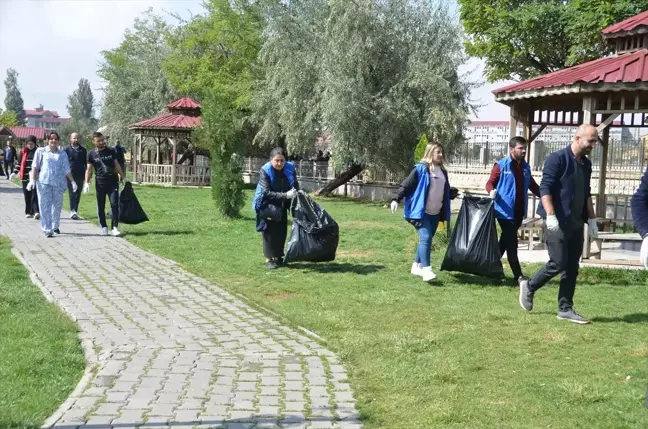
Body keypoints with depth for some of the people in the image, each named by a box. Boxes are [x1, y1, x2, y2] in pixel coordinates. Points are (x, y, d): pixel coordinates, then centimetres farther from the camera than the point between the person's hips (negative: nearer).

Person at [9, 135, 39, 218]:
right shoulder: (23, 152, 7)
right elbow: (19, 163, 12)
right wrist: (14, 172, 5)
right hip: (25, 177, 2)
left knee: (35, 194, -11)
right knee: (27, 196, 5)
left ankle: (36, 211, -17)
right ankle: (28, 212, 13)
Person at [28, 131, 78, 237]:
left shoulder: (63, 154, 14)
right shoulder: (41, 151, 10)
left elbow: (66, 170, 14)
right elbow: (35, 167, 7)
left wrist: (72, 181, 6)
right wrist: (32, 179, -4)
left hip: (58, 182, 2)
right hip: (44, 182, -2)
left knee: (57, 205, 6)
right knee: (45, 206, -6)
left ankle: (55, 226, 23)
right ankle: (47, 230, -8)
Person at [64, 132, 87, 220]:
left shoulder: (83, 150, 11)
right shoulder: (67, 150, 4)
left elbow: (86, 163, 14)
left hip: (80, 176, 3)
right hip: (70, 175, -3)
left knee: (78, 195, 7)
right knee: (72, 194, -11)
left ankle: (75, 212, 16)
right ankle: (73, 211, -18)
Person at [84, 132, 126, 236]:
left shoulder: (111, 151, 6)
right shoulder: (91, 154, 3)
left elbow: (117, 165, 13)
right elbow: (89, 169, 4)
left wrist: (123, 177, 12)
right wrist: (87, 183, -5)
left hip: (113, 182, 0)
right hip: (100, 183, 0)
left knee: (114, 204, -8)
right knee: (101, 207, 5)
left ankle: (114, 227, -7)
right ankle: (104, 227, 16)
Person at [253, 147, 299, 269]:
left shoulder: (289, 168, -12)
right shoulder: (265, 171, -22)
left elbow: (296, 186, -2)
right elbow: (266, 192, -28)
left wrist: (295, 194, -24)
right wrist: (285, 195, -38)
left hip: (282, 205, 4)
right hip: (267, 205, -4)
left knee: (281, 232, 8)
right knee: (270, 232, -4)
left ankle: (278, 257, 19)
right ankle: (269, 259, 4)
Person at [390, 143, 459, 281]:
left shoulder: (442, 171, 13)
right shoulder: (420, 169, -9)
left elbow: (446, 191, 24)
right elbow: (406, 185, -11)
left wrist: (455, 193, 8)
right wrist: (396, 199, -17)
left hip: (435, 213, 8)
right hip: (421, 212, -7)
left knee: (427, 240, 12)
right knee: (426, 238, -17)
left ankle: (416, 266, 24)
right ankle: (426, 269, -19)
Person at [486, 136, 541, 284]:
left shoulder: (526, 167, 12)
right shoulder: (501, 166, -6)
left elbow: (533, 186, 19)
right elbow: (490, 183, -5)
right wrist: (492, 191, -26)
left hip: (519, 211, 7)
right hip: (505, 211, -6)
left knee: (505, 240, 15)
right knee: (512, 243, -7)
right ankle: (518, 276, -6)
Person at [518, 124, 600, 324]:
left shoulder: (586, 164, 13)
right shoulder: (557, 159, -11)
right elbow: (545, 188, -16)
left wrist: (592, 219, 16)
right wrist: (550, 216, -24)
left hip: (576, 223, 8)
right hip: (558, 222, -8)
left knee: (572, 268, 7)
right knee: (558, 264, -7)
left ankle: (565, 308, 13)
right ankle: (529, 287, 15)